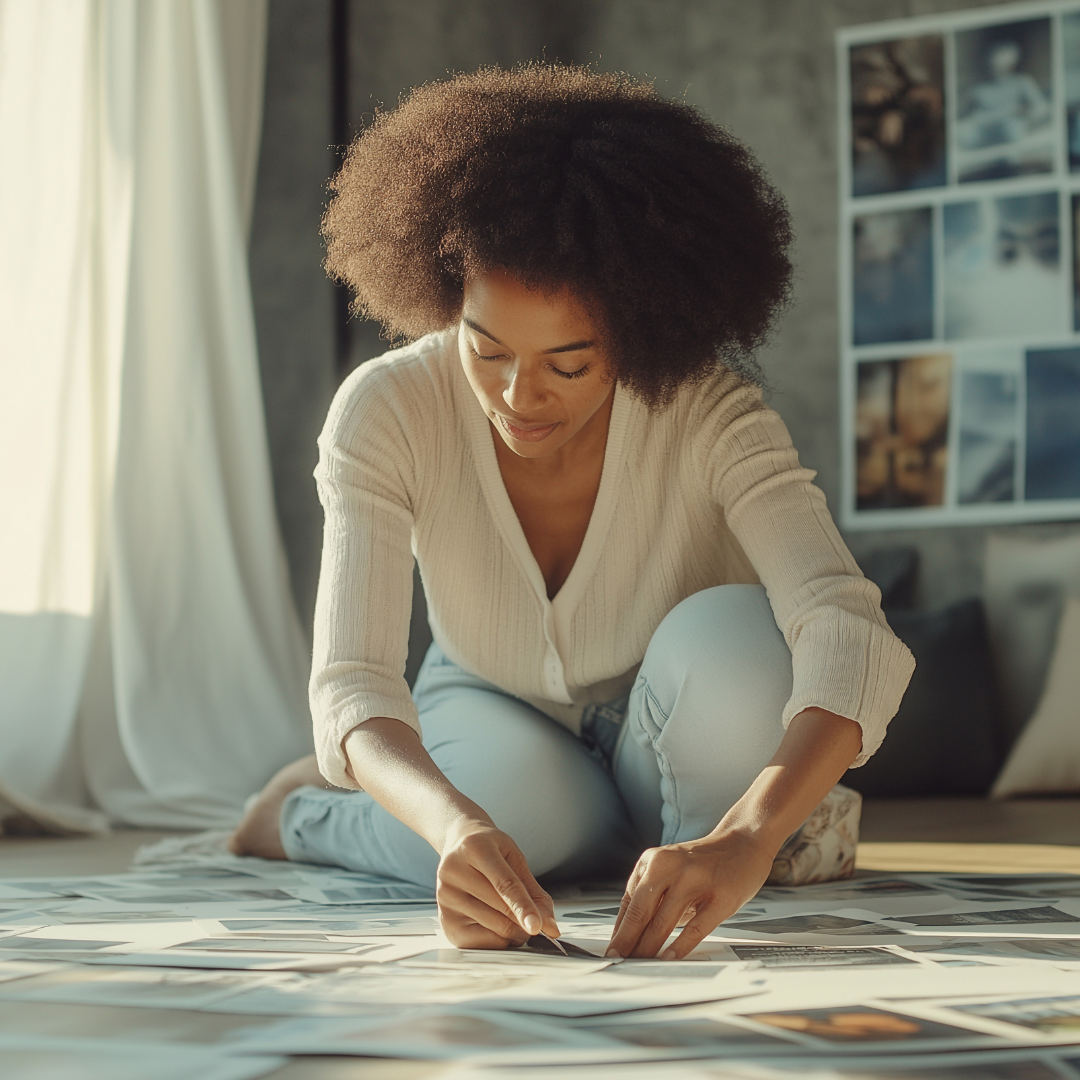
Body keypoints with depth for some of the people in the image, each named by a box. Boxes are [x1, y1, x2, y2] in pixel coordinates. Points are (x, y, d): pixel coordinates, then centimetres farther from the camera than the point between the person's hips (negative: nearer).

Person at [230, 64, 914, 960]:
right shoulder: (384, 413, -27)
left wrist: (743, 842, -60)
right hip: (492, 714, 2)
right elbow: (351, 681, -33)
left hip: (669, 741, -1)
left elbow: (846, 630, -42)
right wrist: (456, 823, -56)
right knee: (528, 810, -34)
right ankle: (304, 813, -1)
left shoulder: (710, 414, -30)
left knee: (731, 632, -35)